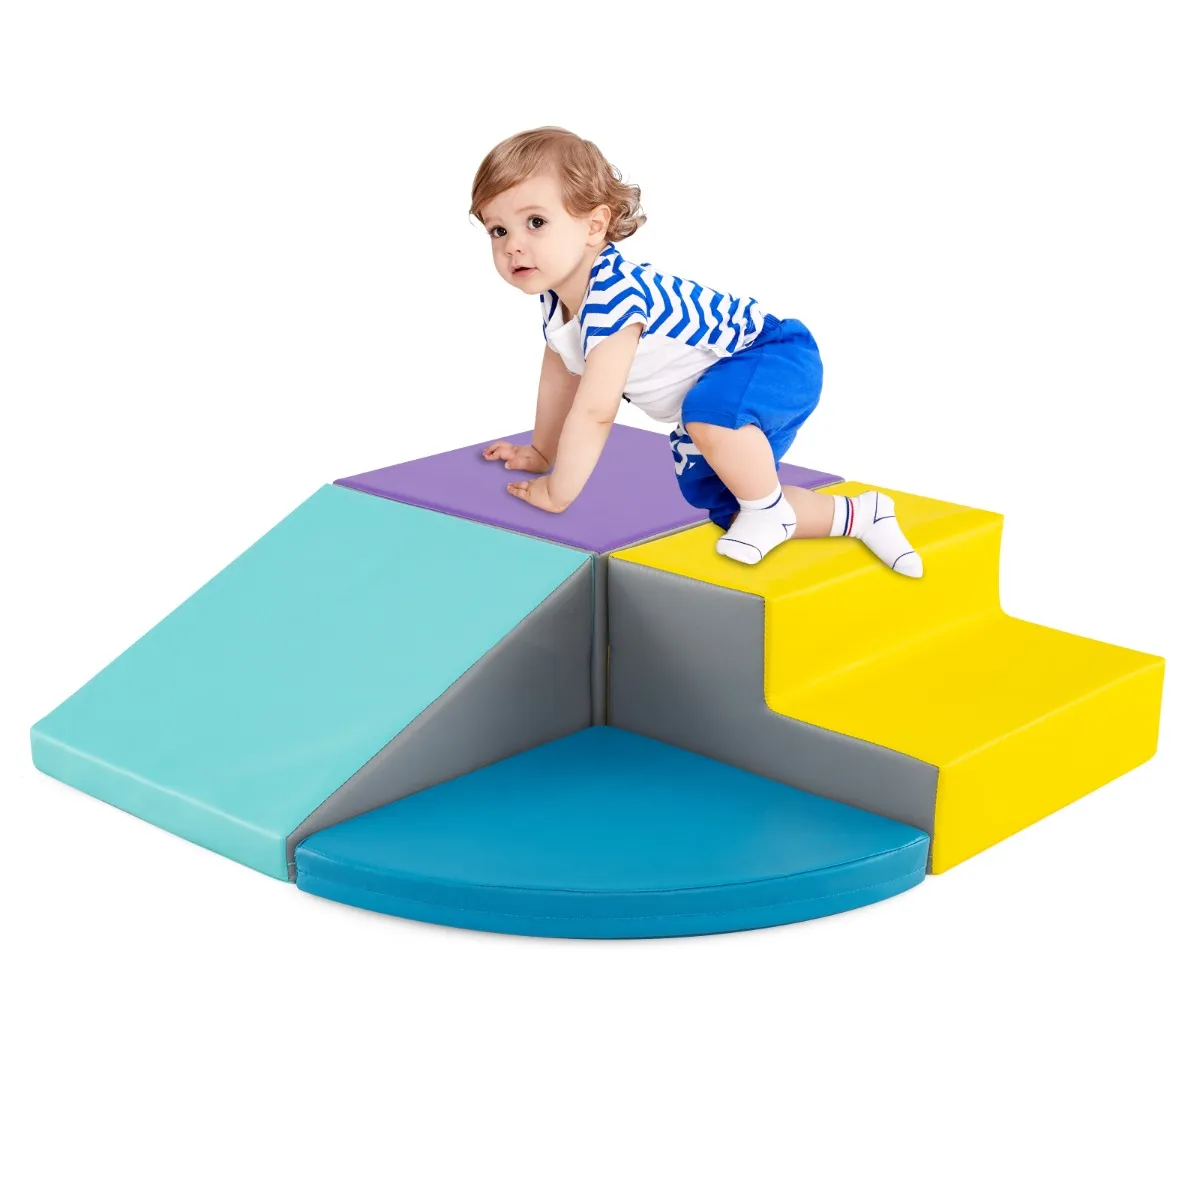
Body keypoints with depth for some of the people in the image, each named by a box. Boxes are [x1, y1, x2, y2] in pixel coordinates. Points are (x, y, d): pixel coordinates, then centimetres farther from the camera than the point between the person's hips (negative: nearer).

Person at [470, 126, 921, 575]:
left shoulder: (611, 296, -34)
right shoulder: (555, 294, -3)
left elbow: (594, 412, -32)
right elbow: (560, 373, 18)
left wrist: (557, 493, -21)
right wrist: (541, 453, 27)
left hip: (776, 357, -10)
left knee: (711, 411, -41)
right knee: (720, 505, 11)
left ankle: (770, 511, -15)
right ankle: (859, 516, 22)